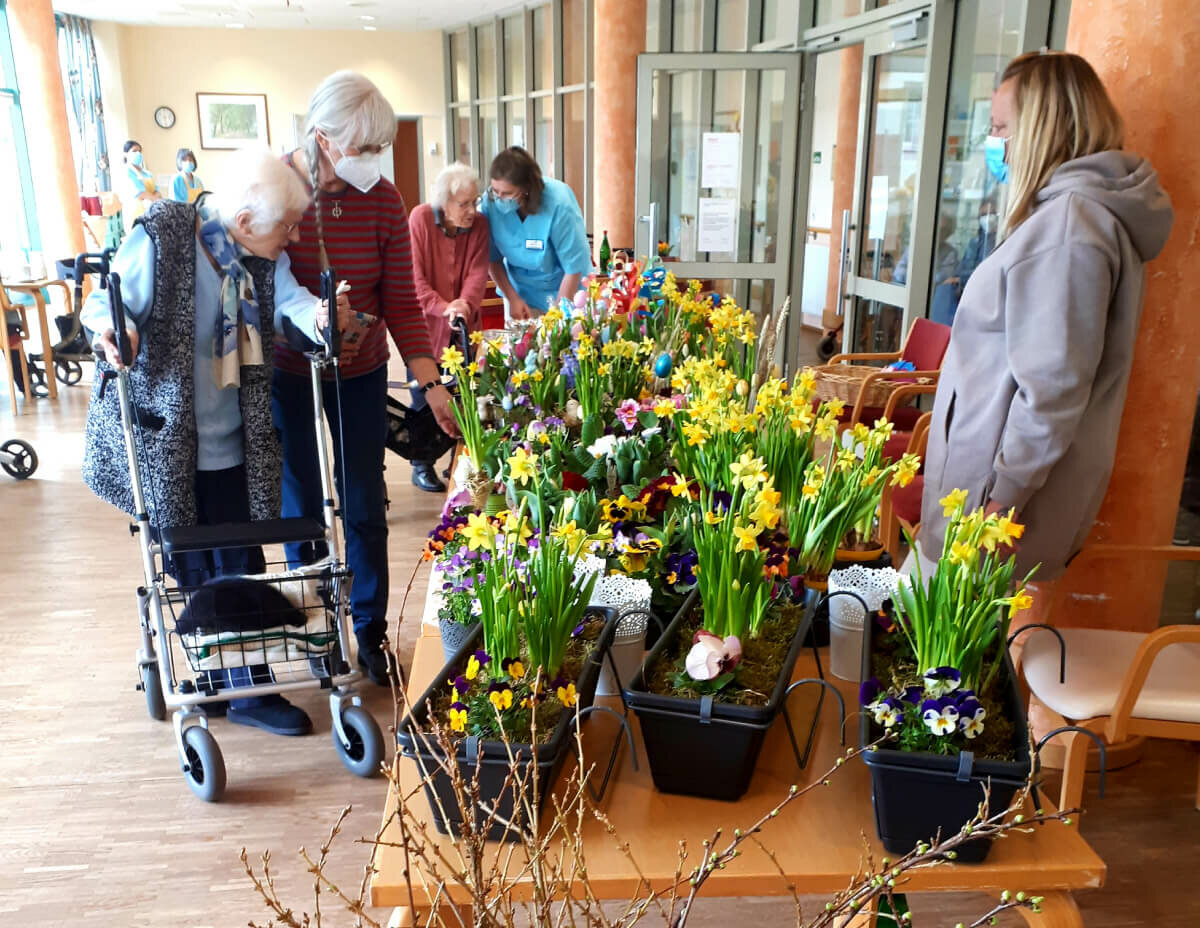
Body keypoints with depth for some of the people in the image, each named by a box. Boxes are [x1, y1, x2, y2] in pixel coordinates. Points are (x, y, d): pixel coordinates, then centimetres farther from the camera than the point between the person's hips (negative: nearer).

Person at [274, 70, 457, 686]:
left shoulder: (383, 199, -10)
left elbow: (401, 302, -8)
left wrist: (431, 383, -14)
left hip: (362, 375, 1)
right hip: (288, 374, -1)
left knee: (365, 509, 7)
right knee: (302, 508, 9)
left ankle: (370, 629, 26)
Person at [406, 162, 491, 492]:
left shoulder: (479, 224, -3)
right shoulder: (420, 218, -13)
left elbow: (478, 271, -10)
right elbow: (414, 276, -17)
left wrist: (466, 303, -29)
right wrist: (442, 308, -28)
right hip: (425, 328, -3)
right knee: (425, 400, 6)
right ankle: (422, 466, 20)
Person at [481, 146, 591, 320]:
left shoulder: (559, 204, -26)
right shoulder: (491, 201, -17)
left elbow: (575, 267, -20)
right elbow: (493, 258, -6)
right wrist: (513, 299, -10)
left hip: (564, 292, -3)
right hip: (519, 292, 3)